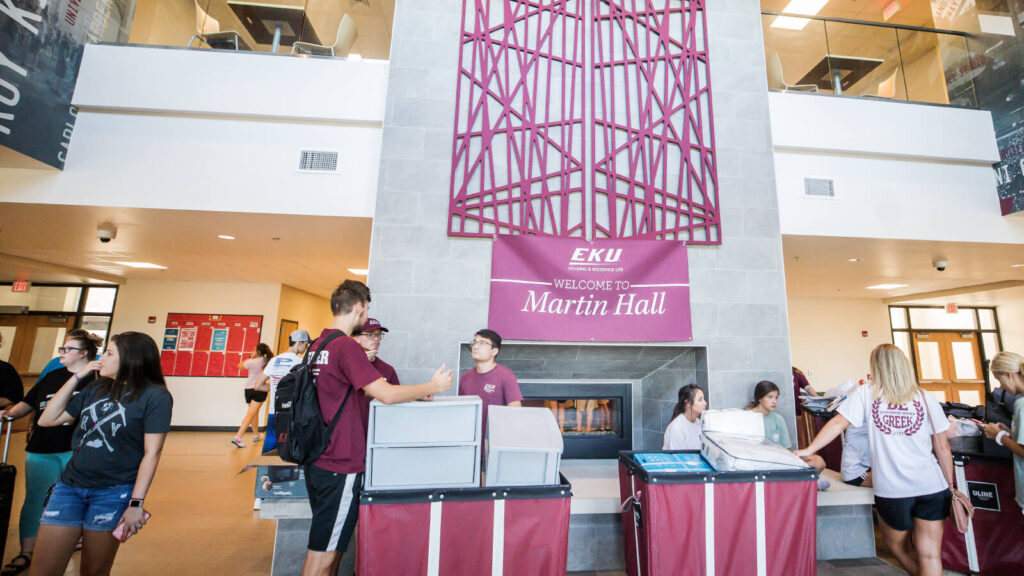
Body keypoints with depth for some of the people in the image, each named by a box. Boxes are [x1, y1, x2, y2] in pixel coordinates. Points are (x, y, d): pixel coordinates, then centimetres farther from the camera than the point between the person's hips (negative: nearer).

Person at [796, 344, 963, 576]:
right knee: (929, 554, 8)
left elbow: (838, 423, -12)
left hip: (892, 489, -2)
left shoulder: (866, 394, -4)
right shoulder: (926, 399, 2)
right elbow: (943, 449, 5)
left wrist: (809, 450, -6)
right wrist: (951, 486, 16)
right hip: (932, 487, 2)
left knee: (898, 545, 22)